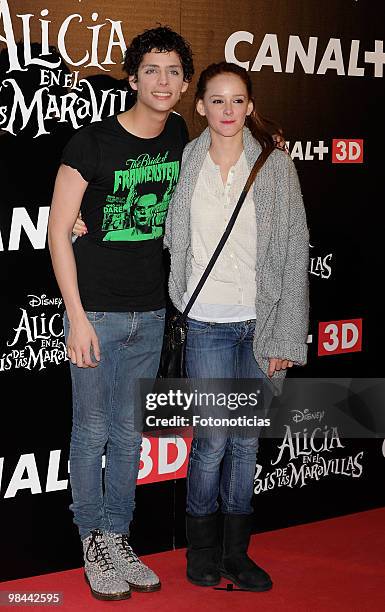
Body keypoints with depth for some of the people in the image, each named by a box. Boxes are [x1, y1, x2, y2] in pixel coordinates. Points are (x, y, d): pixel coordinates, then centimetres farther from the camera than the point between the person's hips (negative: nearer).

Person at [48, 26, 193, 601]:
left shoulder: (180, 136, 3)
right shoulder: (92, 142, -12)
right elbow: (59, 231, -10)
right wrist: (77, 316, -14)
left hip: (150, 314, 5)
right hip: (96, 312, -4)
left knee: (129, 433, 12)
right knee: (93, 431, 4)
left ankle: (117, 539, 25)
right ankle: (93, 542, 20)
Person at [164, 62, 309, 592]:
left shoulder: (276, 166, 0)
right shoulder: (184, 165, 2)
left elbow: (295, 254, 0)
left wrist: (286, 336, -4)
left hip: (262, 323, 1)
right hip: (208, 324, -1)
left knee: (247, 441, 10)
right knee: (214, 441, -1)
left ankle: (235, 552, 25)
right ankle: (202, 548, 22)